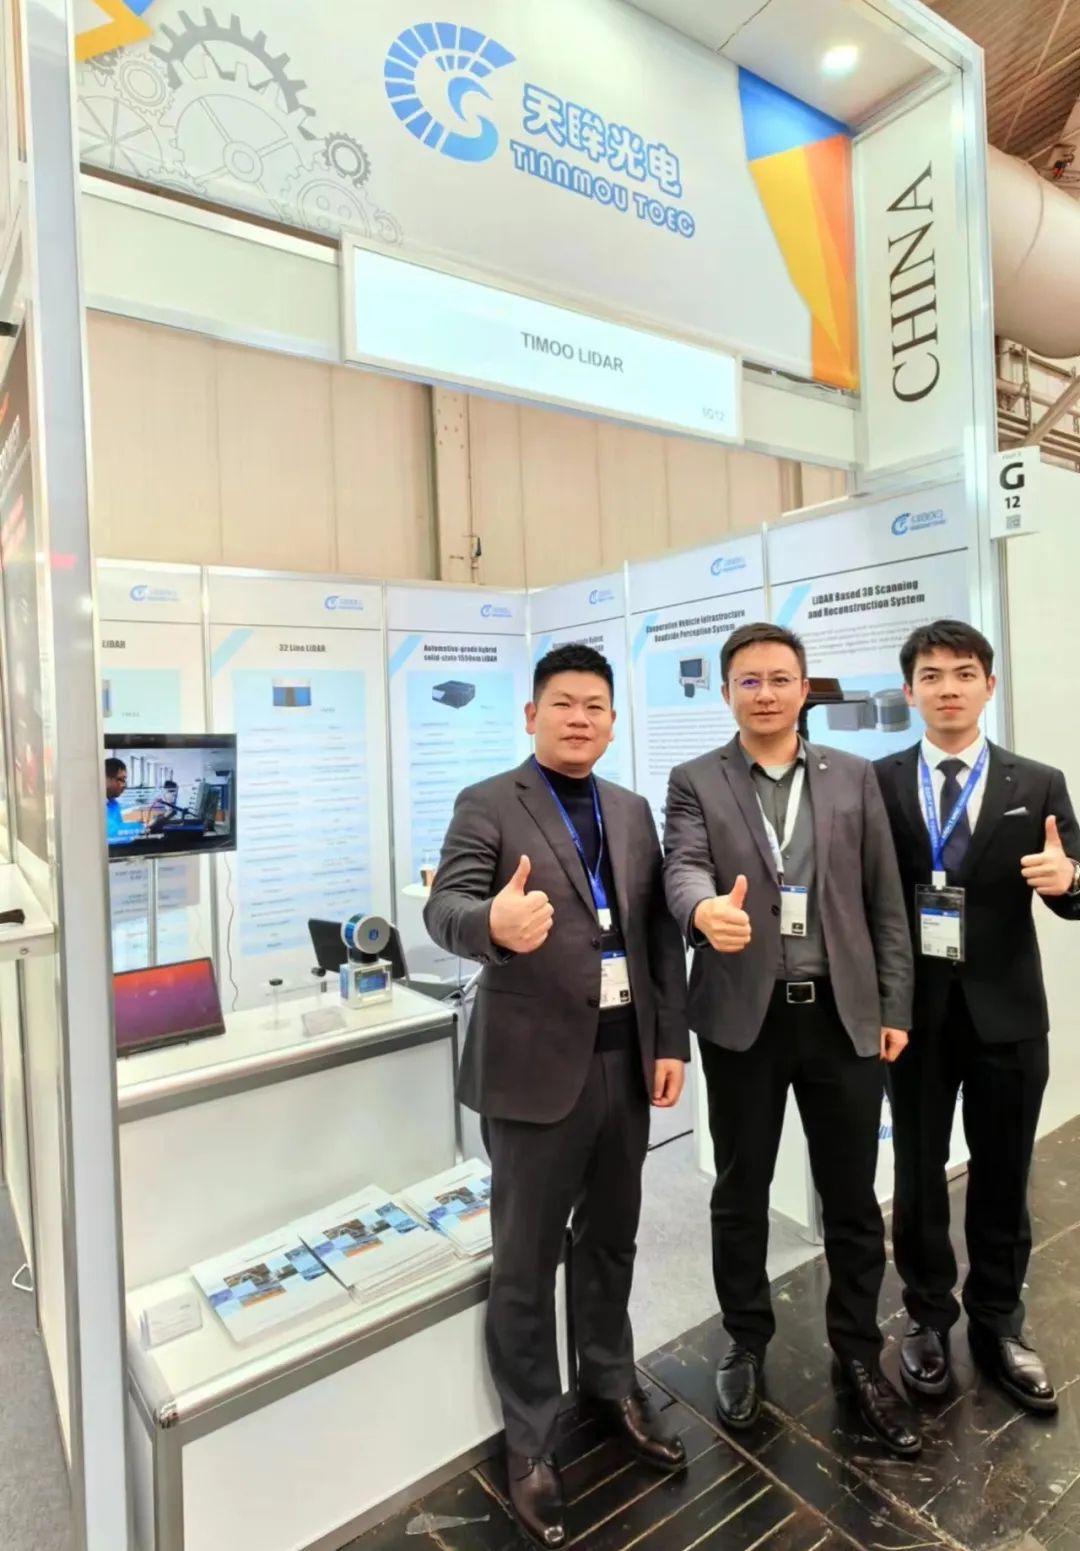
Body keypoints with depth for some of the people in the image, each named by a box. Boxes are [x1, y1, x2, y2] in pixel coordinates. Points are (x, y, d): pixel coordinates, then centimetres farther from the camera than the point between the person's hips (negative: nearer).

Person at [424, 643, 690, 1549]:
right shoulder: (488, 806, -7)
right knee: (526, 1263, 10)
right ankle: (531, 1443, 31)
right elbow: (445, 908, -20)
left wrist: (672, 1042, 4)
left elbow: (661, 934, 8)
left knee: (610, 1242, 22)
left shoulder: (633, 812, 8)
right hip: (538, 1066, -5)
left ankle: (611, 1386, 45)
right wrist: (494, 922, -42)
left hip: (625, 1060, 5)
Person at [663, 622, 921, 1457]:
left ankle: (860, 1352, 35)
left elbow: (886, 901, 5)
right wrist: (705, 908, -40)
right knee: (741, 1192, 14)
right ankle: (747, 1343, 36)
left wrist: (896, 1005, 2)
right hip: (744, 1017, -1)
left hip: (843, 1013, 2)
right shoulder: (695, 783, 0)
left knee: (852, 1195, 13)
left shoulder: (855, 778, 6)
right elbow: (682, 867, -17)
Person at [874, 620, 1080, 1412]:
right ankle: (929, 1318, 34)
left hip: (1006, 1010, 1)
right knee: (919, 1171, 14)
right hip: (914, 1006, -1)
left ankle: (997, 1325, 36)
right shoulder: (877, 783, -2)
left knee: (1002, 1175, 15)